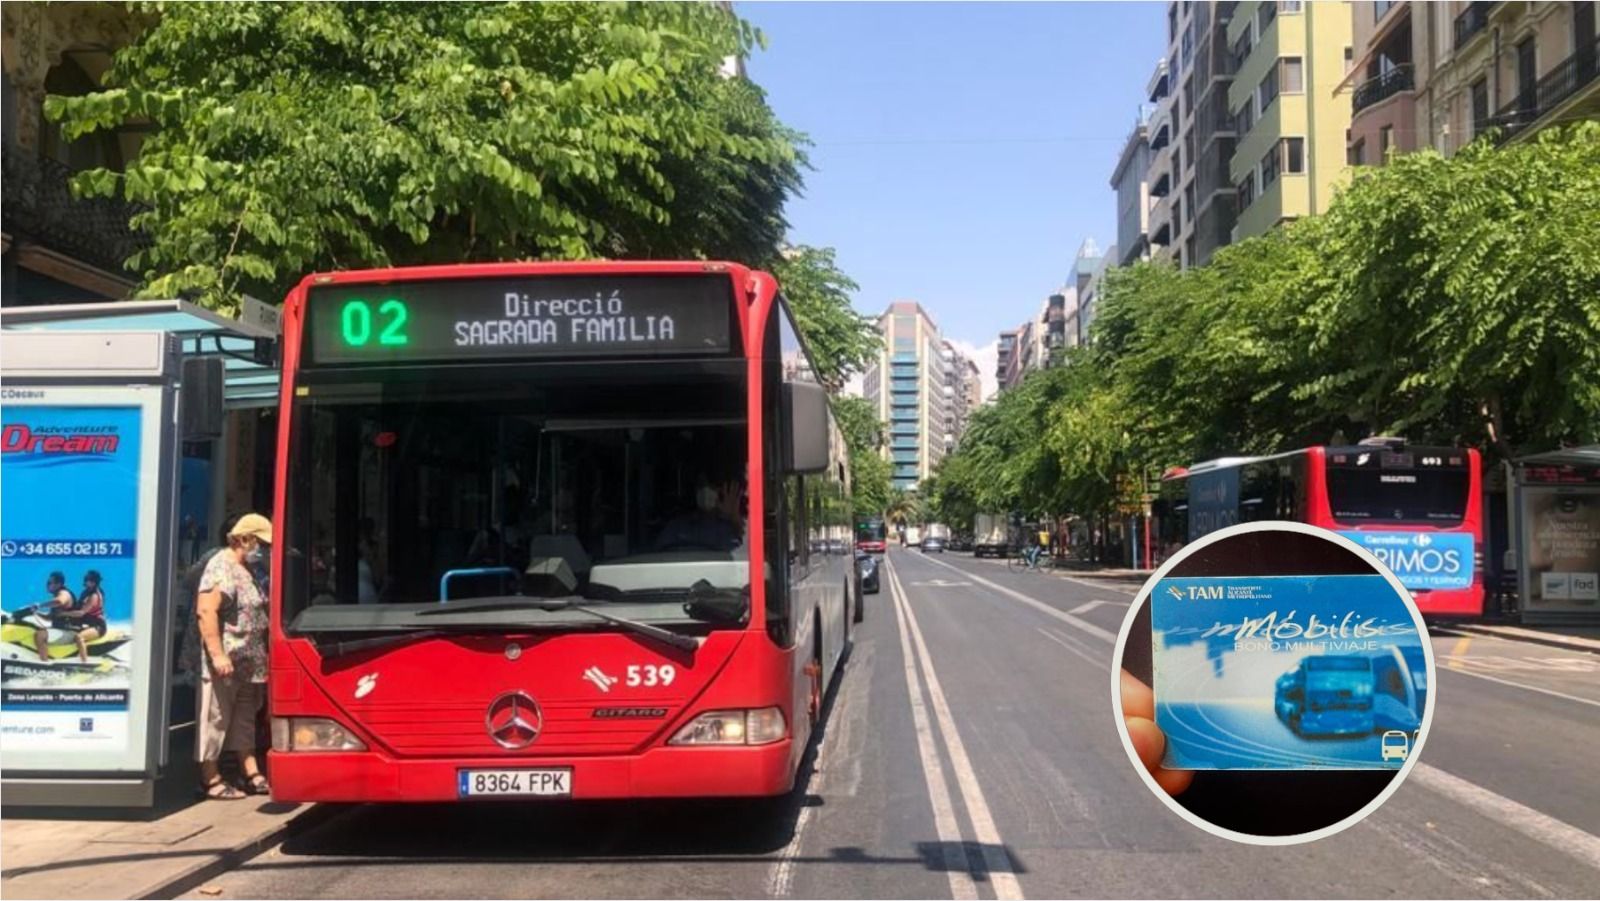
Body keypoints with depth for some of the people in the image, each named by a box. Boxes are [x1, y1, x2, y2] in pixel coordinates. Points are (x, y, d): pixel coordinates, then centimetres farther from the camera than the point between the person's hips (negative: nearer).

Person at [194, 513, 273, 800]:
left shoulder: (249, 570, 16)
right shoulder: (221, 567, -14)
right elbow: (206, 611, -22)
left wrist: (263, 655, 21)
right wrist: (218, 654, -26)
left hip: (249, 664, 10)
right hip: (225, 662, -10)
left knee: (245, 719, 13)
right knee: (216, 719, -1)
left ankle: (251, 775, 19)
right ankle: (210, 779, 6)